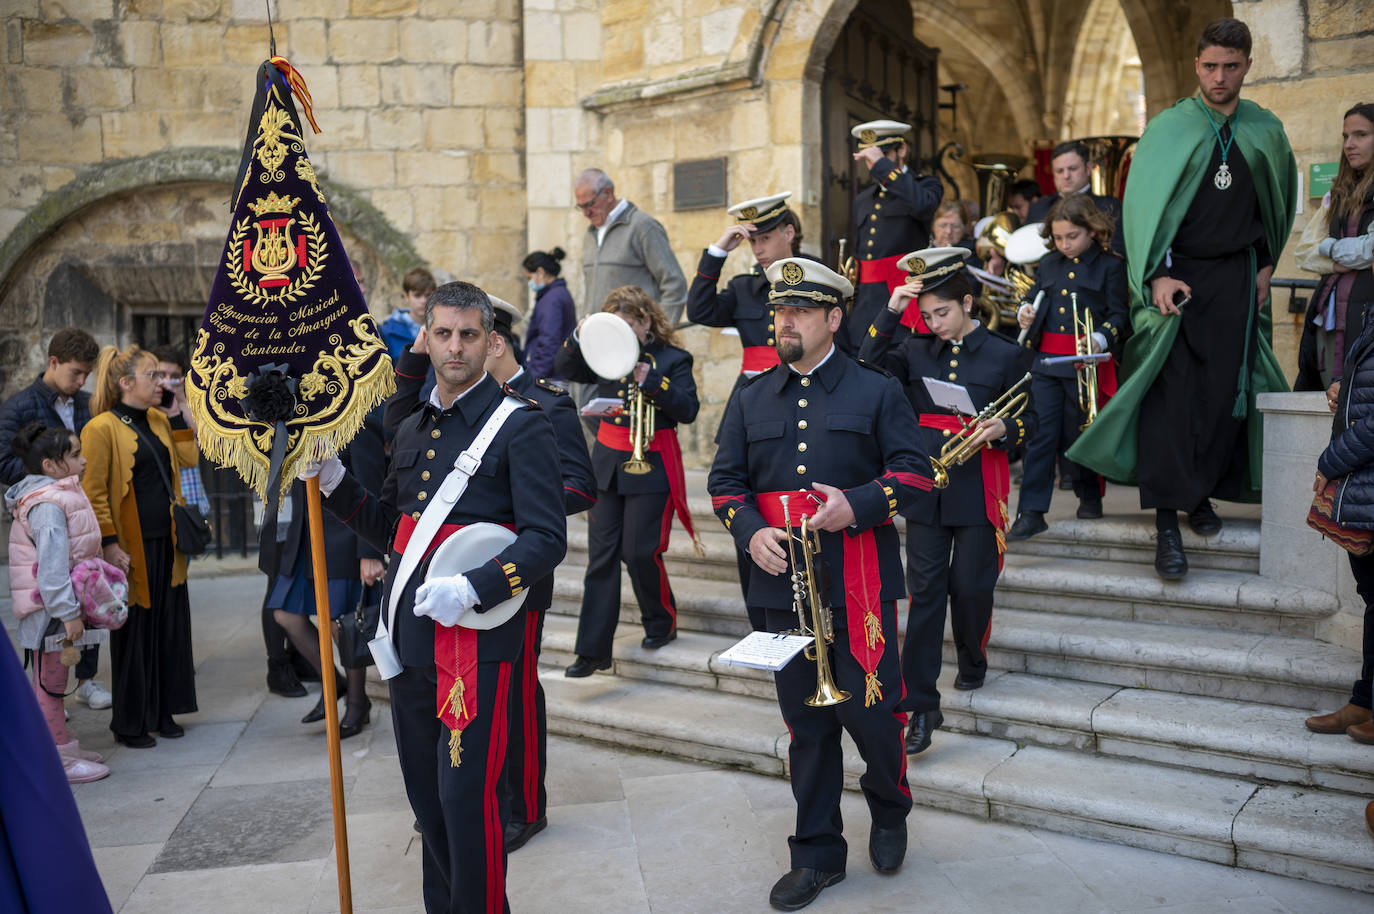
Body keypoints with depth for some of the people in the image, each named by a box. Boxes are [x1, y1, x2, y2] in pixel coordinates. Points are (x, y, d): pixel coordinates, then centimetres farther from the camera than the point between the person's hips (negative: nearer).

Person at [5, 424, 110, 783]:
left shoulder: (62, 495, 12)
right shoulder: (47, 506, -20)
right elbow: (52, 563, -25)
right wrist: (68, 613, -26)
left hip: (58, 607, 10)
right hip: (48, 607, -10)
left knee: (53, 679, 18)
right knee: (49, 682, -2)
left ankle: (64, 746, 29)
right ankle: (58, 760, 5)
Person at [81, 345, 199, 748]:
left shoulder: (158, 420, 11)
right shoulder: (101, 428, -10)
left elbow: (190, 458, 7)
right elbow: (93, 493, -13)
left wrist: (176, 414, 3)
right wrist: (109, 544, -17)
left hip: (167, 542, 7)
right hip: (133, 548, -7)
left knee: (170, 626, 11)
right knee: (134, 632, 2)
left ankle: (163, 712, 24)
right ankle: (130, 724, 16)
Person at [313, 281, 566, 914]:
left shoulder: (521, 425, -8)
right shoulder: (411, 429, 14)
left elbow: (547, 539, -13)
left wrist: (473, 589, -25)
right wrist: (334, 483, 8)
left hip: (477, 637, -7)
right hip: (408, 635, 7)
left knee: (466, 795, -4)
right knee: (425, 792, 18)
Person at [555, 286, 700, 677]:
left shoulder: (672, 359, -4)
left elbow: (688, 410, -15)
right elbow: (567, 369, 12)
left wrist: (651, 380, -25)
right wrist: (579, 339, -5)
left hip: (651, 468, -4)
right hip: (607, 463, 5)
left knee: (640, 552, -4)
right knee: (601, 556, 2)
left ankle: (662, 622, 25)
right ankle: (593, 650, 6)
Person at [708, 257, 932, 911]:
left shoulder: (877, 391, 3)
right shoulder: (751, 398, 12)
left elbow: (913, 471, -2)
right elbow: (724, 480, 10)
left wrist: (856, 505, -18)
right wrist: (750, 531, -9)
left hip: (860, 582, -3)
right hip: (783, 581, 3)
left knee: (870, 709, 0)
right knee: (806, 722, 10)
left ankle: (889, 810, 32)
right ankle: (818, 854, 25)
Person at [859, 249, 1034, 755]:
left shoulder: (1007, 354, 2)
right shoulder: (915, 352, 9)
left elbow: (1030, 419, 5)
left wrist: (1003, 429, -17)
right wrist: (890, 313, -9)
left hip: (978, 494, -2)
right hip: (925, 489, 2)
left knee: (971, 586, 6)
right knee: (925, 592, 0)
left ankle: (973, 661, 37)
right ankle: (921, 704, 3)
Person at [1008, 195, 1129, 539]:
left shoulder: (1111, 266, -1)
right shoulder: (1048, 263, 14)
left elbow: (1119, 316, -4)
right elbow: (1034, 297, 26)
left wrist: (1100, 340, -22)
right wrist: (1026, 312, 3)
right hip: (1045, 361, 4)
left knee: (1077, 436, 6)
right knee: (1040, 434, -2)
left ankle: (1089, 494, 32)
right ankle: (1031, 512, -1)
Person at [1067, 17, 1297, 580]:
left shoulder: (1265, 132, 9)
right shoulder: (1169, 128, -3)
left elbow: (1281, 201, 22)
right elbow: (1142, 205, -10)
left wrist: (1266, 264, 17)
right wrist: (1157, 275, -20)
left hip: (1235, 277, 4)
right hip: (1177, 276, -3)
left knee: (1223, 391, 2)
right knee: (1171, 395, -10)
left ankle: (1202, 493, 18)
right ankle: (1167, 520, -9)